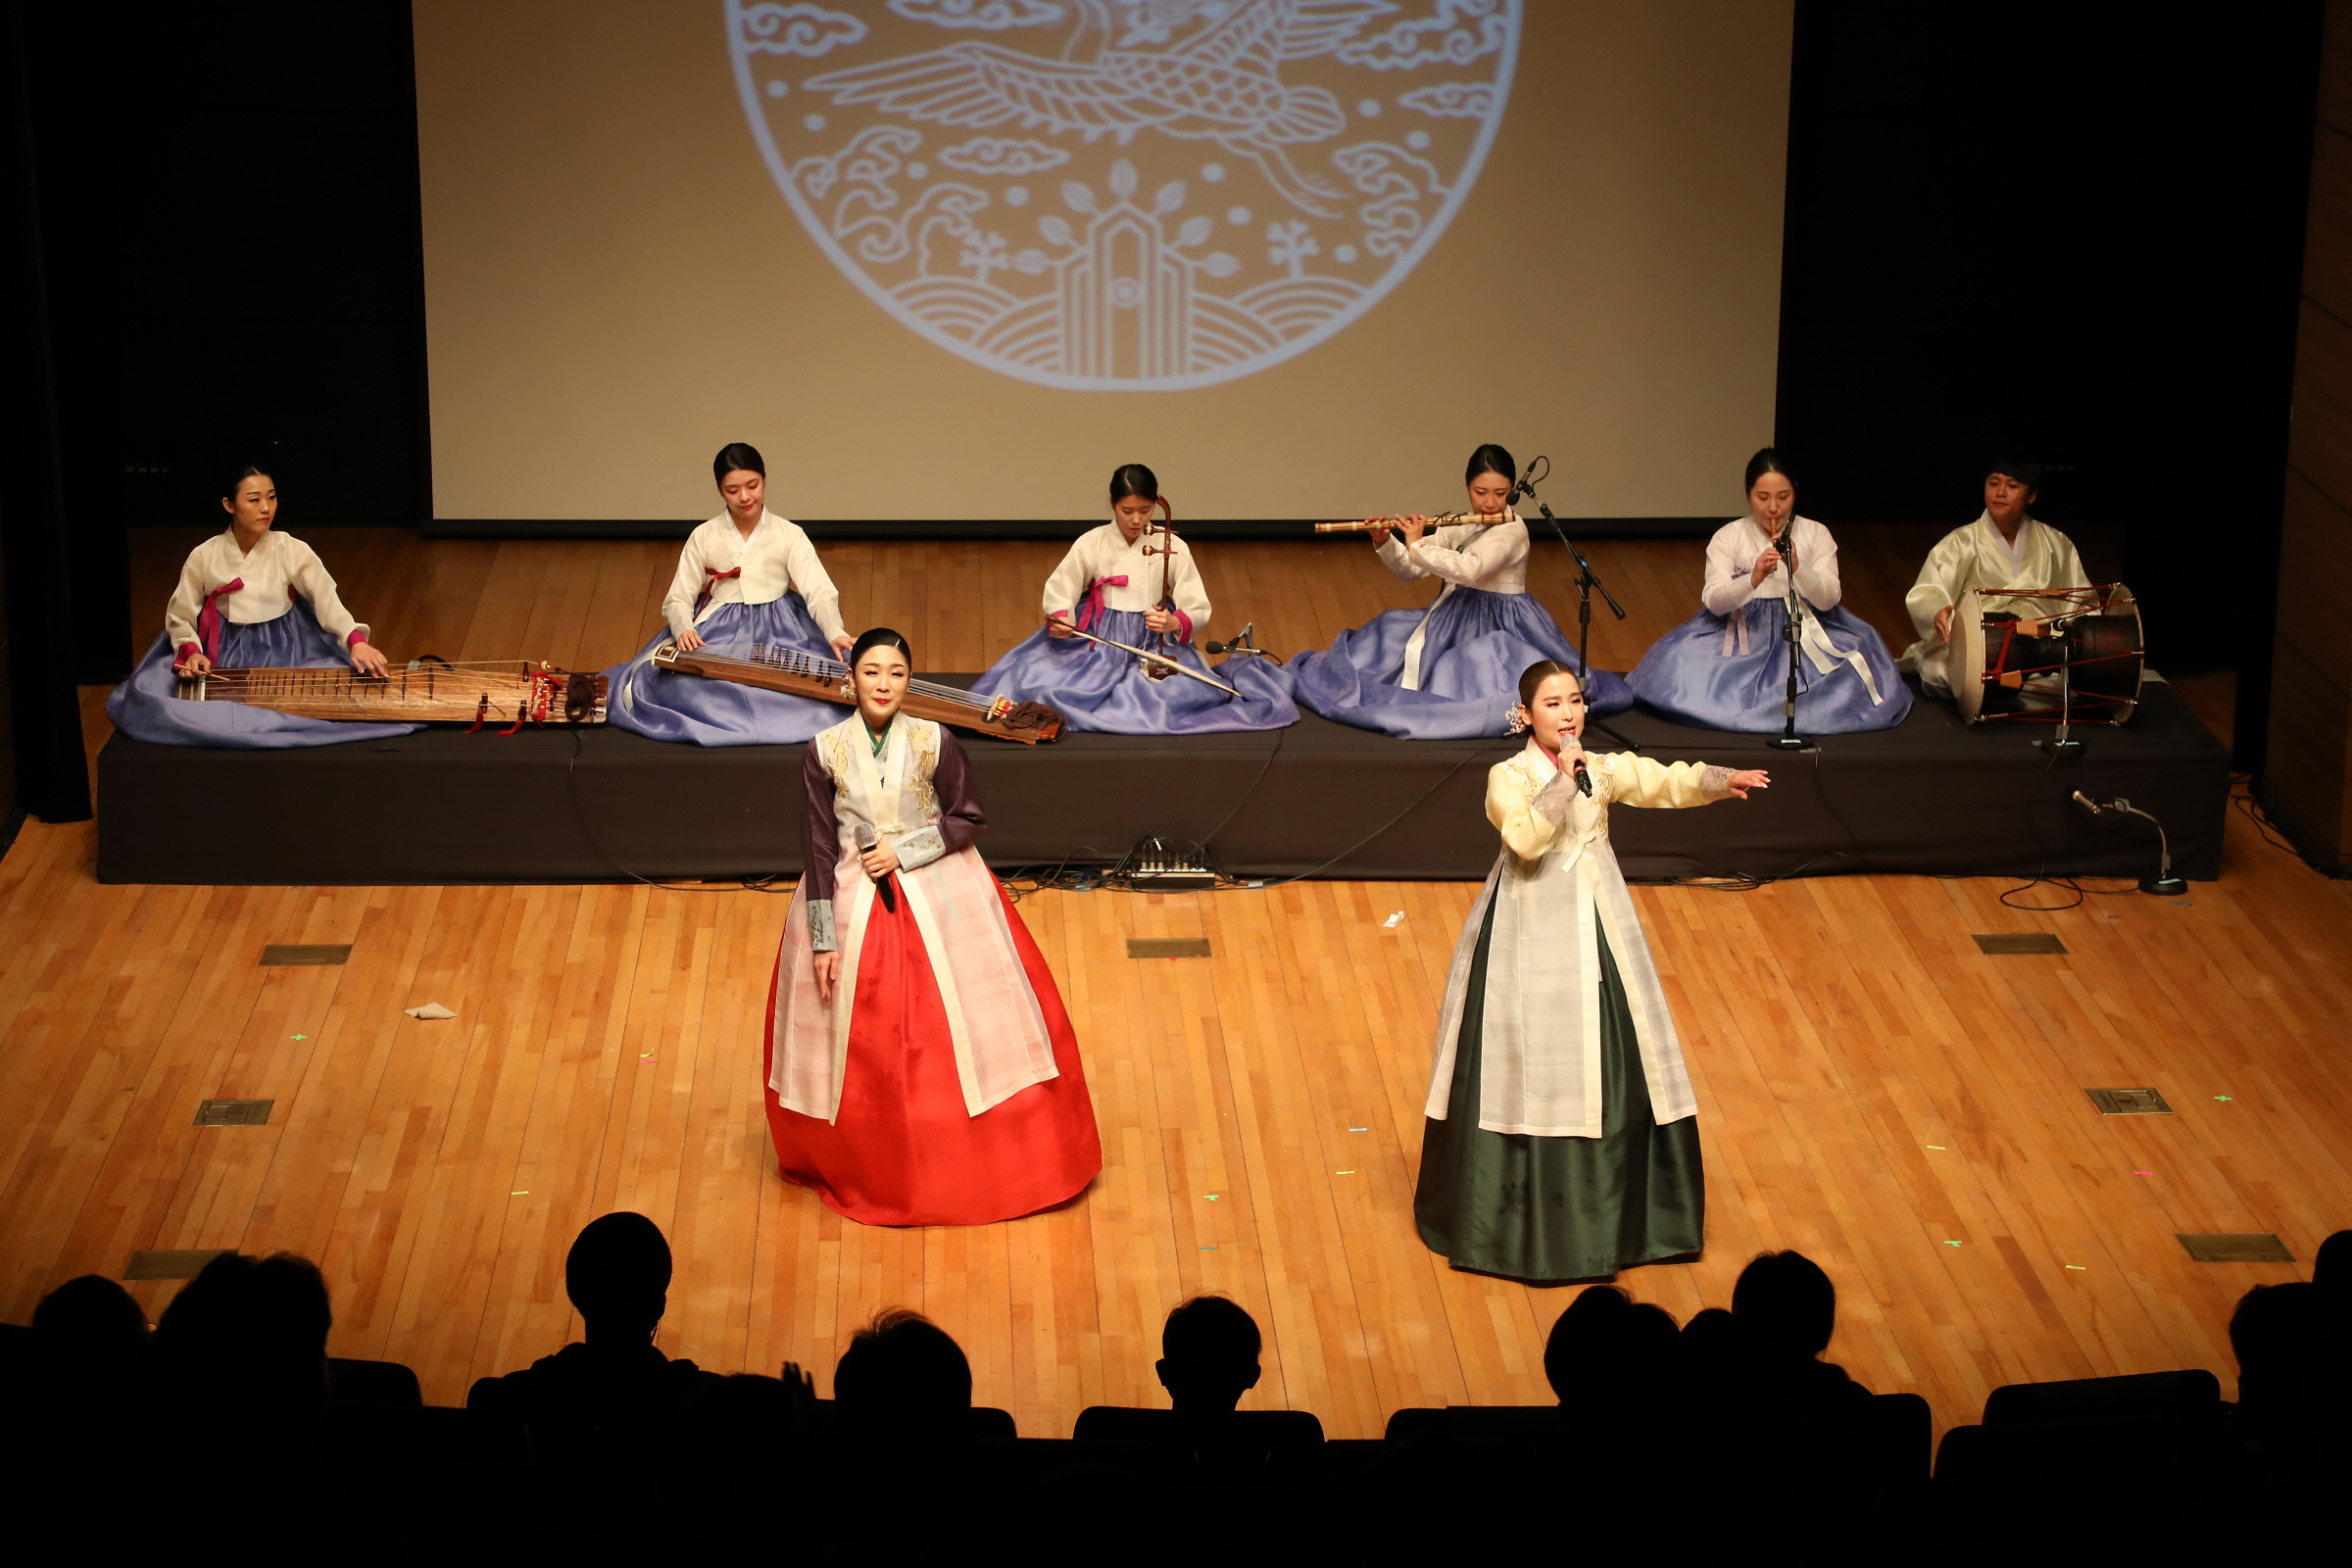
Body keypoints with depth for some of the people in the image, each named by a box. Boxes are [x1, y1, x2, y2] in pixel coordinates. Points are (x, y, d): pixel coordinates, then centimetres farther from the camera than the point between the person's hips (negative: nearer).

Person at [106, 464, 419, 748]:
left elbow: (328, 601, -15)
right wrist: (190, 652, -16)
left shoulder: (293, 551, -4)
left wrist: (356, 641, -34)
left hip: (283, 655, 0)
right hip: (224, 659, 0)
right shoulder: (204, 557, -1)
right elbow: (180, 617, 6)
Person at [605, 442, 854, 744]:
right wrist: (683, 629, -19)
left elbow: (819, 593, -7)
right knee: (679, 683, -29)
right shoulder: (703, 537, 6)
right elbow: (677, 600, 5)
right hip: (718, 630, 0)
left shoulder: (789, 535, 3)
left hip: (777, 629, 0)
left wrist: (836, 635, -28)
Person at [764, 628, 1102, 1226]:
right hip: (852, 903, 0)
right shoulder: (826, 751, -7)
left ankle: (973, 1160, 17)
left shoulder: (934, 742, -7)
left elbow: (968, 820, 1)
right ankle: (869, 1168, 23)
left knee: (957, 1026, 2)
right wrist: (823, 940, -7)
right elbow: (818, 849, -4)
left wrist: (905, 851, -13)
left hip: (938, 896, 0)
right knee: (862, 1042, 5)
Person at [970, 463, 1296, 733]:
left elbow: (1198, 610, -3)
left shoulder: (1173, 548, -2)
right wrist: (1058, 620, -23)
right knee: (1040, 677, -21)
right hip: (1099, 642, 1)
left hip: (1156, 642, -1)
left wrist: (1175, 623, -27)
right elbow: (1059, 590, 1)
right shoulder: (1092, 544, -1)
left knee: (1181, 692, -26)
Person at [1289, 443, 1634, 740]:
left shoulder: (1511, 531, -17)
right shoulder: (1458, 526, 5)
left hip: (1500, 628, -7)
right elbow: (1410, 571, 5)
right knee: (1388, 631, -1)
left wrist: (1417, 545, -27)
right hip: (1455, 619, 7)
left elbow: (1469, 570, -34)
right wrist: (1385, 544, -14)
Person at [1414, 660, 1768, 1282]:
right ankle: (1523, 1216, 10)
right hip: (1530, 933, -4)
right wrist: (1563, 782, -26)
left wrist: (1720, 780, -27)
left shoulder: (1606, 768, 3)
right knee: (1531, 1062, -1)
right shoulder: (1508, 777, -9)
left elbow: (1669, 782, -11)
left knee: (1608, 1057, 8)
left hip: (1596, 926, 5)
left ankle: (1609, 1204, 21)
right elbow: (1525, 839, -25)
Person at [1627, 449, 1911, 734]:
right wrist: (1753, 579, -33)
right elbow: (1713, 601, -13)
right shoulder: (1727, 537, -1)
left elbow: (1828, 600, -8)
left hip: (1803, 629, 0)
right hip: (1743, 629, 0)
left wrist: (1797, 566, -26)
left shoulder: (1816, 534, 2)